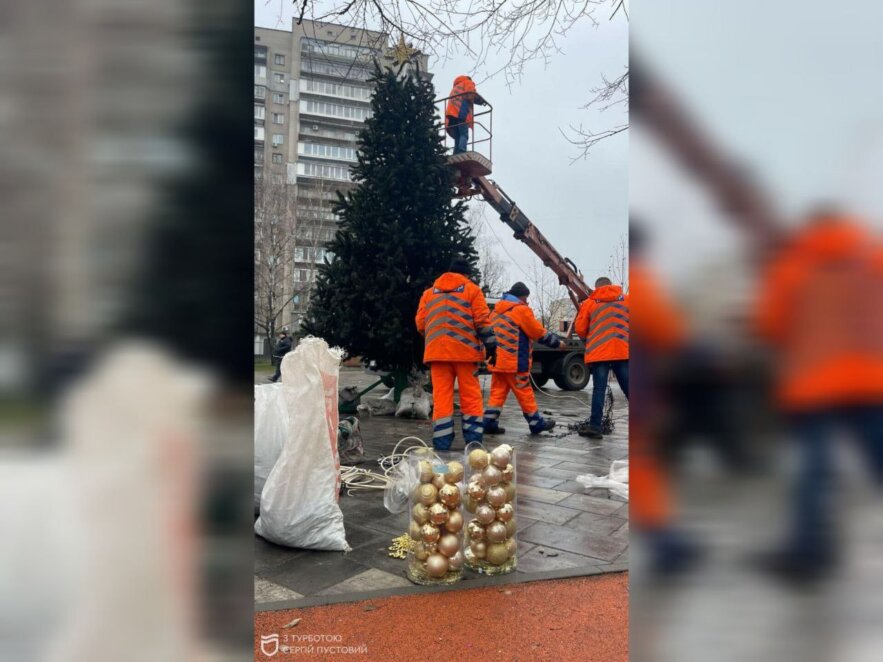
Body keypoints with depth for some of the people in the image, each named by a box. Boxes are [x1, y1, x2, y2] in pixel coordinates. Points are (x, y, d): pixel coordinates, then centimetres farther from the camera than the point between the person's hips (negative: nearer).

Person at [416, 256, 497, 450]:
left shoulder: (429, 292, 16)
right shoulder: (471, 289, 6)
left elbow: (420, 324, 12)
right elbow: (482, 321, -2)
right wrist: (491, 345, 2)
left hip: (436, 351, 3)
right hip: (465, 350, -2)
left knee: (441, 397, 3)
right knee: (471, 396, 4)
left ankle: (442, 444, 1)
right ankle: (474, 441, 3)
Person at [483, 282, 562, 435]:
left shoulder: (497, 310, 15)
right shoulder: (521, 310, -8)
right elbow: (539, 333, -4)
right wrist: (557, 342, 8)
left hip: (497, 361, 7)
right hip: (515, 363, -7)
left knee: (497, 392, 8)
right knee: (524, 393, 1)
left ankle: (490, 423, 4)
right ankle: (537, 423, 11)